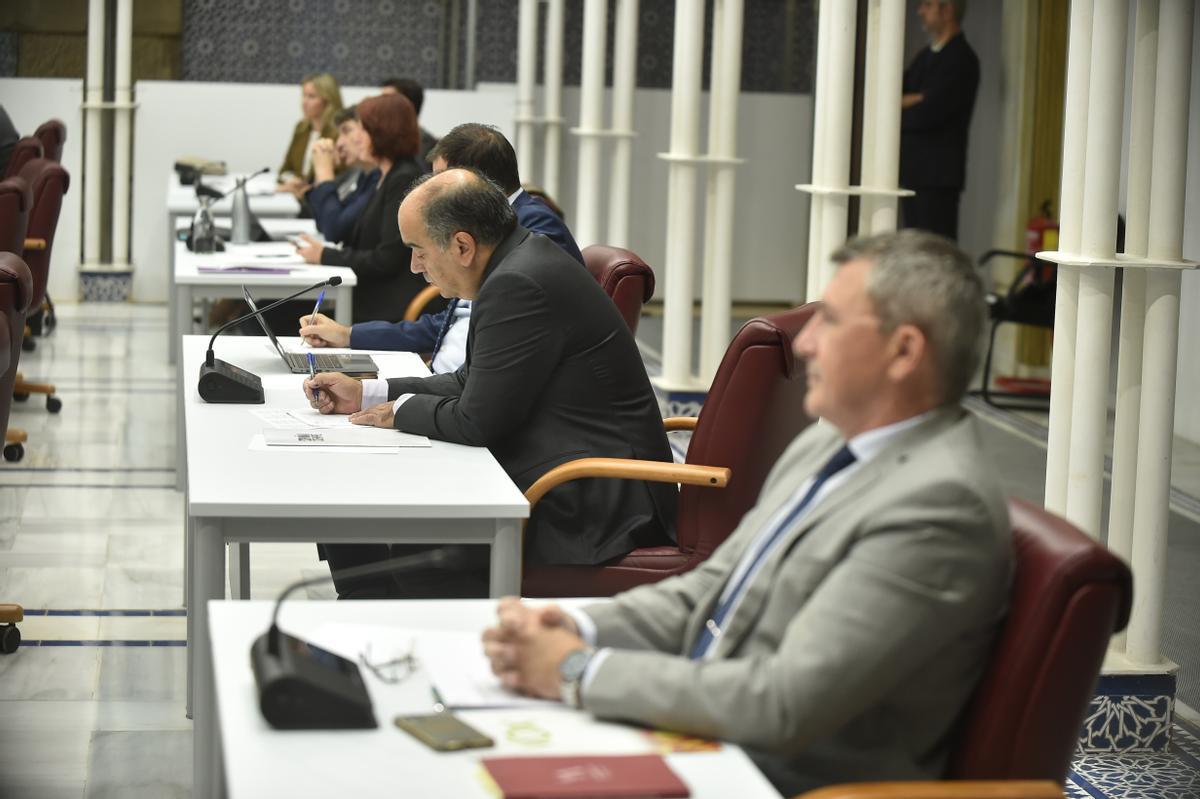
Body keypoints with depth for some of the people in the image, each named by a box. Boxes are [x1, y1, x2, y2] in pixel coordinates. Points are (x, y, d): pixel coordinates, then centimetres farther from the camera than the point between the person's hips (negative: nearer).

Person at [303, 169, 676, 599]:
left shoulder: (520, 285, -22)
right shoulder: (520, 262, 10)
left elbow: (477, 421, -19)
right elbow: (473, 383, 19)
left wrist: (402, 410, -1)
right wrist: (366, 394, 15)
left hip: (591, 507, -10)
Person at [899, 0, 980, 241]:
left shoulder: (961, 60, -11)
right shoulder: (927, 56, 17)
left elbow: (929, 113, -20)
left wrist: (900, 107, -3)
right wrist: (913, 100, -8)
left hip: (938, 173, -9)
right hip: (913, 169, 9)